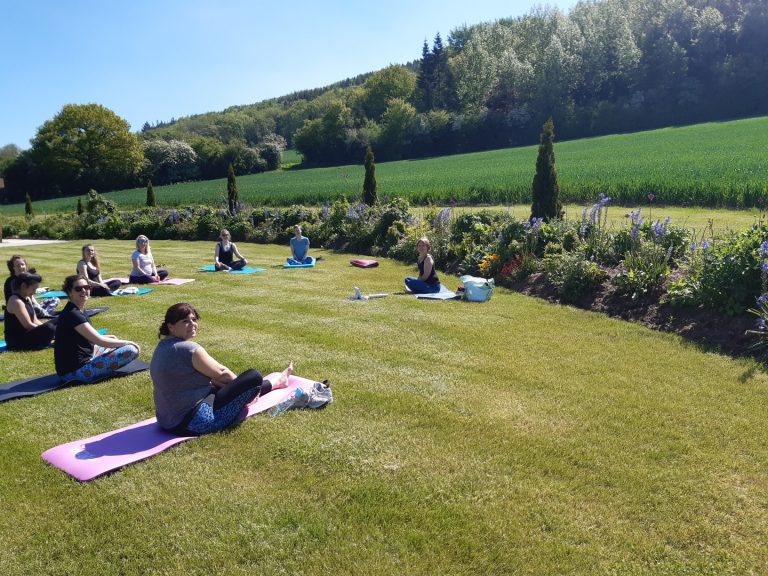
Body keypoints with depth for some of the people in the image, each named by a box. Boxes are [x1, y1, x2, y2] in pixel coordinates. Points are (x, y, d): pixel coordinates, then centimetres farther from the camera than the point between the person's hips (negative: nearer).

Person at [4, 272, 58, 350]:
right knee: (48, 329, -34)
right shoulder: (16, 301, -18)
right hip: (17, 341, -11)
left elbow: (35, 321, 12)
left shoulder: (27, 298, 11)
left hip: (27, 335, 11)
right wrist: (45, 332, -17)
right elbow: (28, 325, -23)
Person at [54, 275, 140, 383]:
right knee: (131, 350, -17)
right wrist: (128, 342, -10)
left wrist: (109, 337, 12)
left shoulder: (79, 310, 9)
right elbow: (100, 341, -21)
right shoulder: (72, 314, -20)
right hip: (75, 370, -10)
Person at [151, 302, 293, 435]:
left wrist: (242, 386, 13)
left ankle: (275, 383, 48)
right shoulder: (189, 349, -23)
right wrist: (242, 383, 10)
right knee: (253, 377, -9)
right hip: (193, 423, -10)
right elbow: (221, 373, -11)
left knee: (226, 383, 30)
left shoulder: (163, 347, 8)